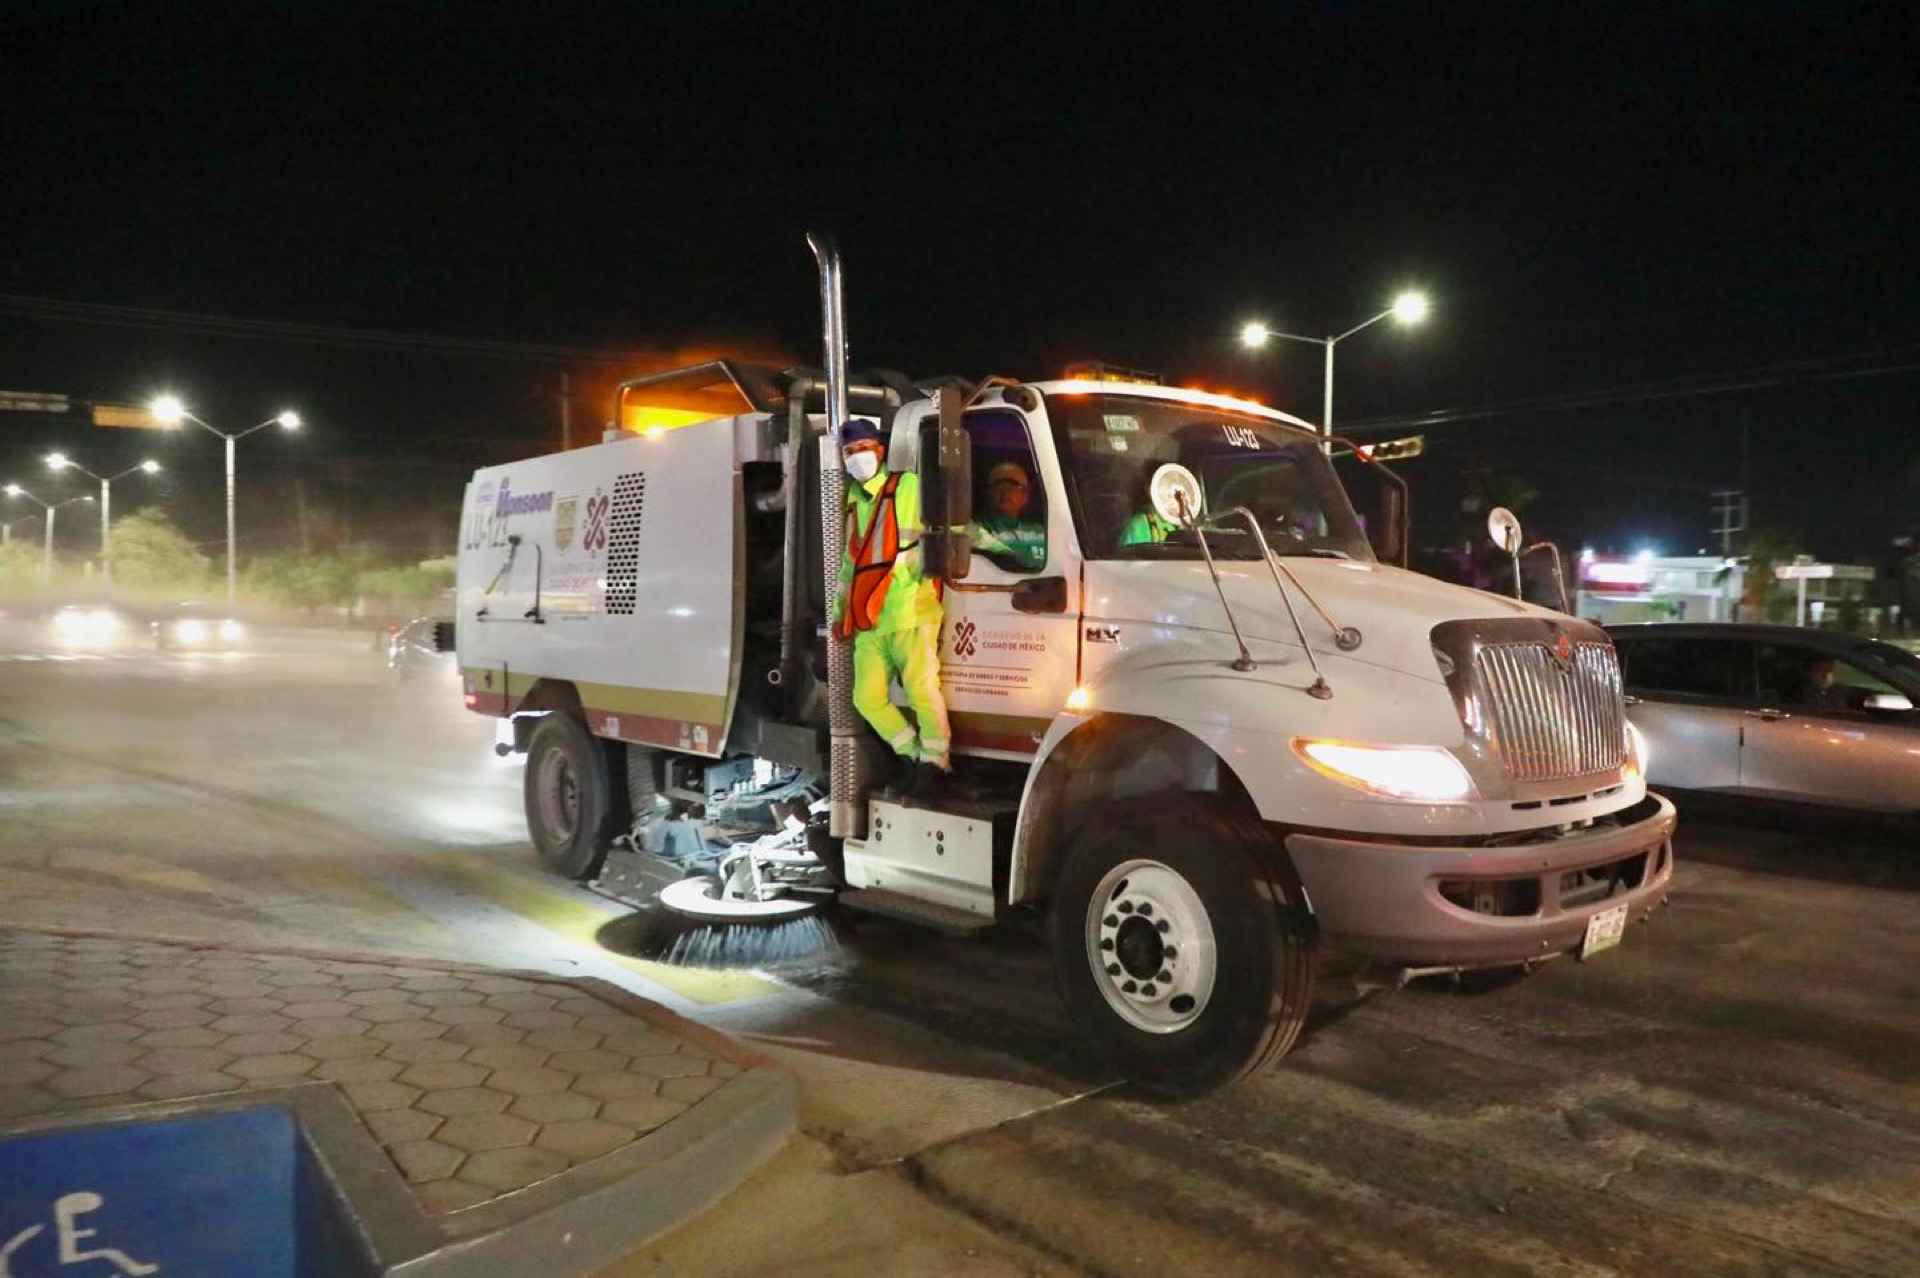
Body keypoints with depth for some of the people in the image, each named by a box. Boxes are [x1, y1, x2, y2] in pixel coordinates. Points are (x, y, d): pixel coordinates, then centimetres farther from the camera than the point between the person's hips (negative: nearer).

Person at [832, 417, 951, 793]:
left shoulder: (909, 487, 0)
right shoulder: (854, 501, 20)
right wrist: (840, 611, 26)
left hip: (910, 611, -6)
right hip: (867, 619, 7)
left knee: (921, 691, -10)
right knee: (867, 698, 4)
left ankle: (935, 761, 9)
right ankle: (913, 753, 22)